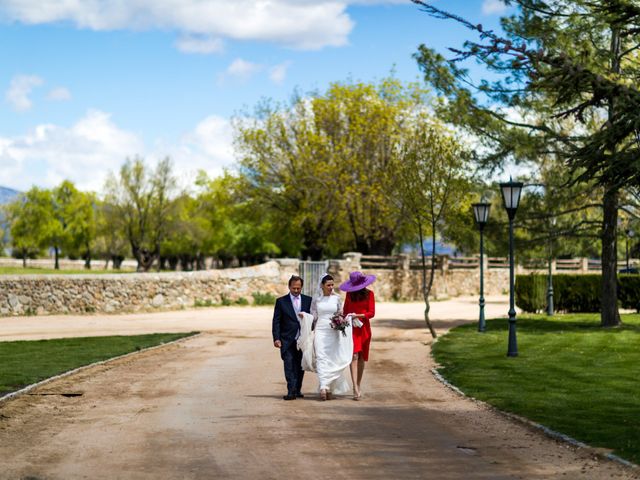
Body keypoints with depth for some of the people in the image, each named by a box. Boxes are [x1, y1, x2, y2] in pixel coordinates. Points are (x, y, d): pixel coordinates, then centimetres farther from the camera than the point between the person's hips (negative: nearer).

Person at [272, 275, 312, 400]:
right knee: (289, 365, -11)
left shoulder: (308, 300, 8)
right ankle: (291, 391, -15)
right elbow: (276, 321, 2)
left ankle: (297, 390, 18)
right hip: (287, 340, -2)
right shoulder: (281, 301, 3)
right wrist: (276, 338, -7)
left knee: (300, 366, 7)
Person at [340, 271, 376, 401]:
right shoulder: (349, 294, 6)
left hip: (364, 327, 0)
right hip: (351, 327, 0)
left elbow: (371, 313, -4)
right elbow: (345, 311, 12)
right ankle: (355, 388, -20)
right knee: (354, 356, -13)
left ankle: (358, 386, 23)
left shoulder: (369, 294, 0)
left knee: (361, 357, 8)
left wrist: (358, 315, -17)